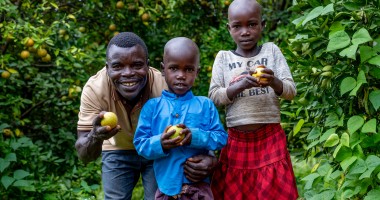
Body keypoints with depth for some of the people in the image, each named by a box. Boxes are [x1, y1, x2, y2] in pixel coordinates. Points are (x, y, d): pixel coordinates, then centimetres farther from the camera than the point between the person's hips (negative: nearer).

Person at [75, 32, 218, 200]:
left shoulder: (165, 86, -34)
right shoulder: (94, 89, -31)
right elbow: (85, 155, -31)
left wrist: (209, 158, -48)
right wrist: (95, 137, -55)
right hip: (117, 151, 1)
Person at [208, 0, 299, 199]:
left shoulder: (271, 50, 3)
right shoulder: (223, 57, 3)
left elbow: (291, 91, -1)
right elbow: (213, 97, -2)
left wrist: (274, 82, -22)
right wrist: (241, 85, -19)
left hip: (270, 139, 0)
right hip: (237, 141, 1)